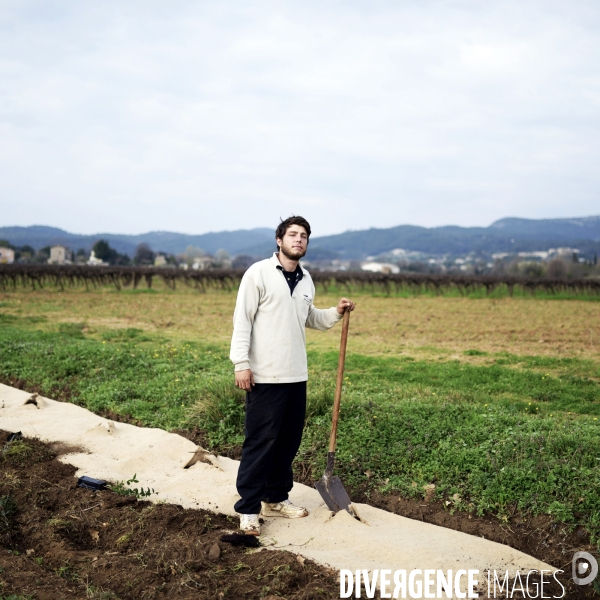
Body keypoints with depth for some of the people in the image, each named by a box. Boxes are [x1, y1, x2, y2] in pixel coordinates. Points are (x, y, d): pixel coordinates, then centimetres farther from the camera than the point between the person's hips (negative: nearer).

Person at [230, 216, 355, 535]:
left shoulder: (306, 280, 12)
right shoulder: (259, 273, -8)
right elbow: (242, 319, -10)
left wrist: (336, 313, 9)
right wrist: (241, 363, -16)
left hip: (296, 376, 7)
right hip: (265, 376, -7)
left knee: (289, 440, 13)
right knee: (260, 442, -4)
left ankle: (276, 499, 27)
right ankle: (248, 509, 5)